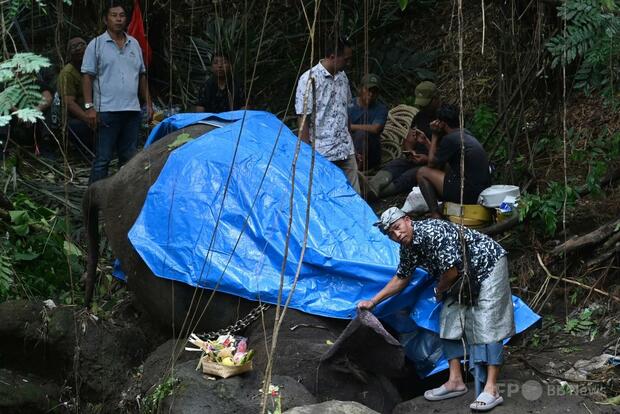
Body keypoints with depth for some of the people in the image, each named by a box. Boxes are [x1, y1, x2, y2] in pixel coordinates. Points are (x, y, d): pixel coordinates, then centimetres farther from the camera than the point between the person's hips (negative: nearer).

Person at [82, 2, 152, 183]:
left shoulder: (134, 44, 15)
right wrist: (89, 107, -13)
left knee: (129, 158, 9)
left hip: (132, 110, 5)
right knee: (102, 158, -5)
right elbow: (87, 77, -5)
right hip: (107, 110, -5)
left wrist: (148, 103, 15)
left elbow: (142, 76, 21)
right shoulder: (96, 45, 0)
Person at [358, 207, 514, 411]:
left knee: (487, 325, -15)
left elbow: (451, 271, -27)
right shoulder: (407, 247, -1)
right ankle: (455, 381, 9)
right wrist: (373, 301, 14)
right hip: (464, 278, 9)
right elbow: (401, 278, 15)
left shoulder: (433, 232, -30)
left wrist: (439, 292, -6)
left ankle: (491, 389, -20)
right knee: (449, 322, 5)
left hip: (489, 263, -9)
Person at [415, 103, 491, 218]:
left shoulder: (450, 139, -14)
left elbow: (432, 164, -2)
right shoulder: (465, 134, 13)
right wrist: (426, 142, 26)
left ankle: (435, 215, -4)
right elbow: (439, 158, 23)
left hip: (468, 194, -9)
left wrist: (435, 136, 3)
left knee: (422, 173, 2)